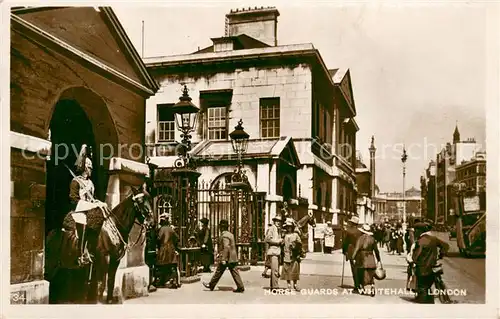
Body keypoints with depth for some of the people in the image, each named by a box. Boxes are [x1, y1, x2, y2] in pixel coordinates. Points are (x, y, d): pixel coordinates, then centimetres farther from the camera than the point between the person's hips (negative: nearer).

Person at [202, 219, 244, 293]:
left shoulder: (224, 236, -15)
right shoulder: (230, 234, 15)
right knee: (234, 272, 6)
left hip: (226, 258, -9)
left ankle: (211, 285, 17)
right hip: (233, 258, 9)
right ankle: (240, 287, 2)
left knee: (218, 272, 4)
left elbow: (226, 247, -24)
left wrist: (223, 259, -25)